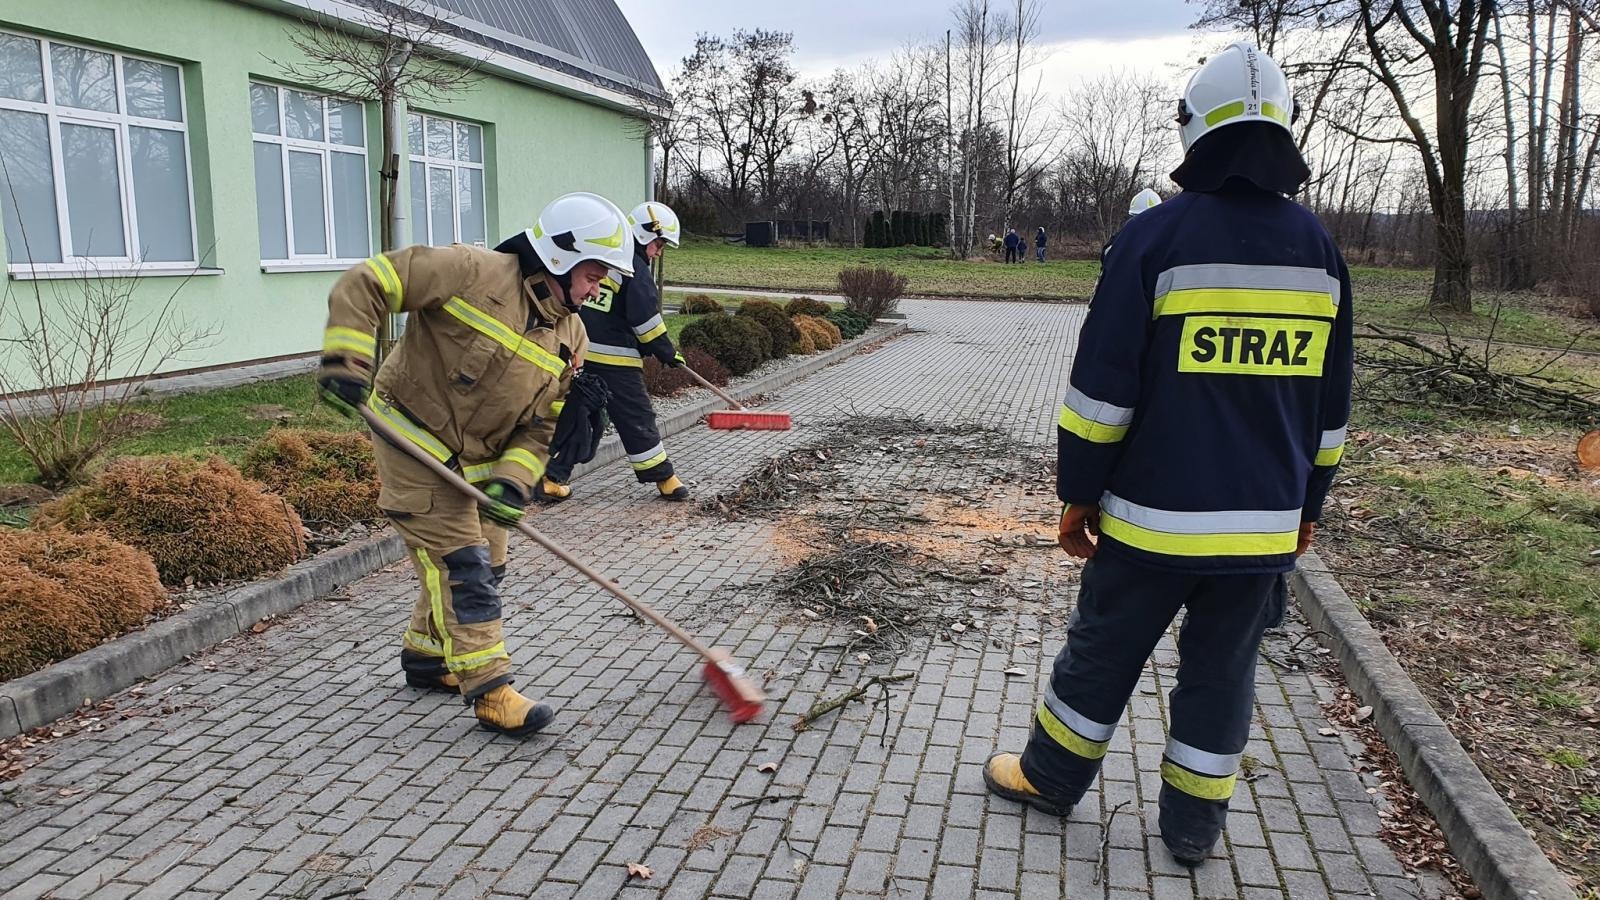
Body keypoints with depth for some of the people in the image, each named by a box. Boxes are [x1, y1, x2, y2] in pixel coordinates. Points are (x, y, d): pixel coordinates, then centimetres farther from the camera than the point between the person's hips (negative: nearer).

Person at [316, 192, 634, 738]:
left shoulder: (571, 339, 0)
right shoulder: (474, 273, -21)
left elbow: (539, 425, 2)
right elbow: (365, 284, -20)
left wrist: (513, 480, -14)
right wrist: (346, 360, -29)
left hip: (478, 458, 8)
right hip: (414, 441, -8)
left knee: (485, 565, 14)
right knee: (460, 561, -9)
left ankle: (426, 656, 37)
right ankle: (490, 692, -1)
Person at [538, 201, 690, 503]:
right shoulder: (635, 268, -10)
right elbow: (646, 319, -14)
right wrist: (667, 353, -3)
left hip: (578, 352, 7)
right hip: (613, 359, -7)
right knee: (637, 419, 2)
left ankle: (552, 478, 11)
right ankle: (663, 478, 11)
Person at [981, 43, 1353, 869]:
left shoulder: (1157, 236, -11)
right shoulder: (1319, 248, 4)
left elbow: (1102, 387, -13)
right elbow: (1330, 405, 10)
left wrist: (1078, 492, -3)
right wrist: (1305, 505, 19)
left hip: (1154, 516, -4)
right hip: (1264, 523, 4)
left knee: (1103, 651, 12)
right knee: (1222, 669, 15)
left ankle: (1050, 777, 30)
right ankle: (1193, 824, 26)